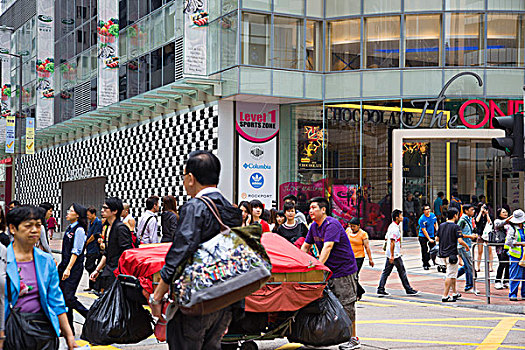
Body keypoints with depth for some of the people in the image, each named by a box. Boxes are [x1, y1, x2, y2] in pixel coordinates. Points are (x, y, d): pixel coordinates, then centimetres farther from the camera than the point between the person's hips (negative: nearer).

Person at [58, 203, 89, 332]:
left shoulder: (79, 230, -13)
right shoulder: (69, 228, 14)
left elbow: (76, 252, -17)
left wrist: (68, 269, -21)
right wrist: (62, 266, 18)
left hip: (74, 267, -9)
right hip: (65, 264, 9)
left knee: (69, 297, -12)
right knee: (63, 297, 7)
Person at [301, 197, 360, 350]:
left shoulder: (332, 225, -19)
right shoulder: (314, 227, 8)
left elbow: (327, 247, -30)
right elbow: (305, 246, 17)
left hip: (344, 270, -8)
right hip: (329, 271, 8)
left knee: (346, 304, -5)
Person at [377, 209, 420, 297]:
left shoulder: (391, 226, 13)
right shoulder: (395, 228, -18)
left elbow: (387, 239, 22)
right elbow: (392, 242, -23)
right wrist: (392, 255, -25)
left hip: (389, 254, 10)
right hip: (395, 254, -10)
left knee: (386, 271, 7)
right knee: (402, 272, 1)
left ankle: (380, 290, 5)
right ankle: (409, 290, 9)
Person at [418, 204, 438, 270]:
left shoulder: (433, 215, -1)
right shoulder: (422, 219, -19)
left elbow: (435, 224, 14)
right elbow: (424, 230, -18)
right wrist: (429, 239, -19)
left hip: (431, 235, 5)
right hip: (423, 236, -5)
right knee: (424, 251, -3)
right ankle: (425, 264, 7)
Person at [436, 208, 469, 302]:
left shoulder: (441, 225, 7)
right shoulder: (455, 227, -12)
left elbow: (437, 239, 12)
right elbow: (460, 241, -19)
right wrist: (466, 246, -1)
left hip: (442, 253, 8)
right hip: (451, 254, -8)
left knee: (452, 273, 21)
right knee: (450, 275, -3)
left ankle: (455, 293, 28)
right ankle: (445, 296, -5)